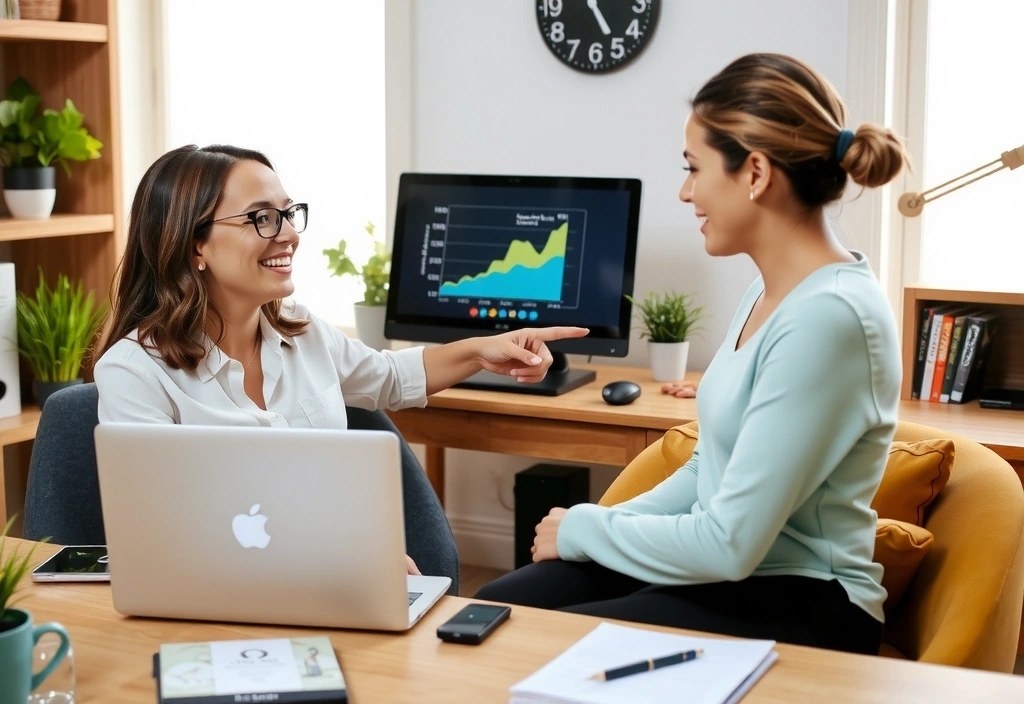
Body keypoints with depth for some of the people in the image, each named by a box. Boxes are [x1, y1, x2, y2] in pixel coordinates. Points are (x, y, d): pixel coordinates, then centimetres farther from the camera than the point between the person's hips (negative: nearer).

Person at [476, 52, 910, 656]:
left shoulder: (827, 316, -24)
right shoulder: (773, 290, 8)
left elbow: (731, 545, -24)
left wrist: (585, 529, -10)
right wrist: (602, 525, 2)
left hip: (797, 606, -8)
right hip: (729, 568, 8)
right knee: (495, 608, -4)